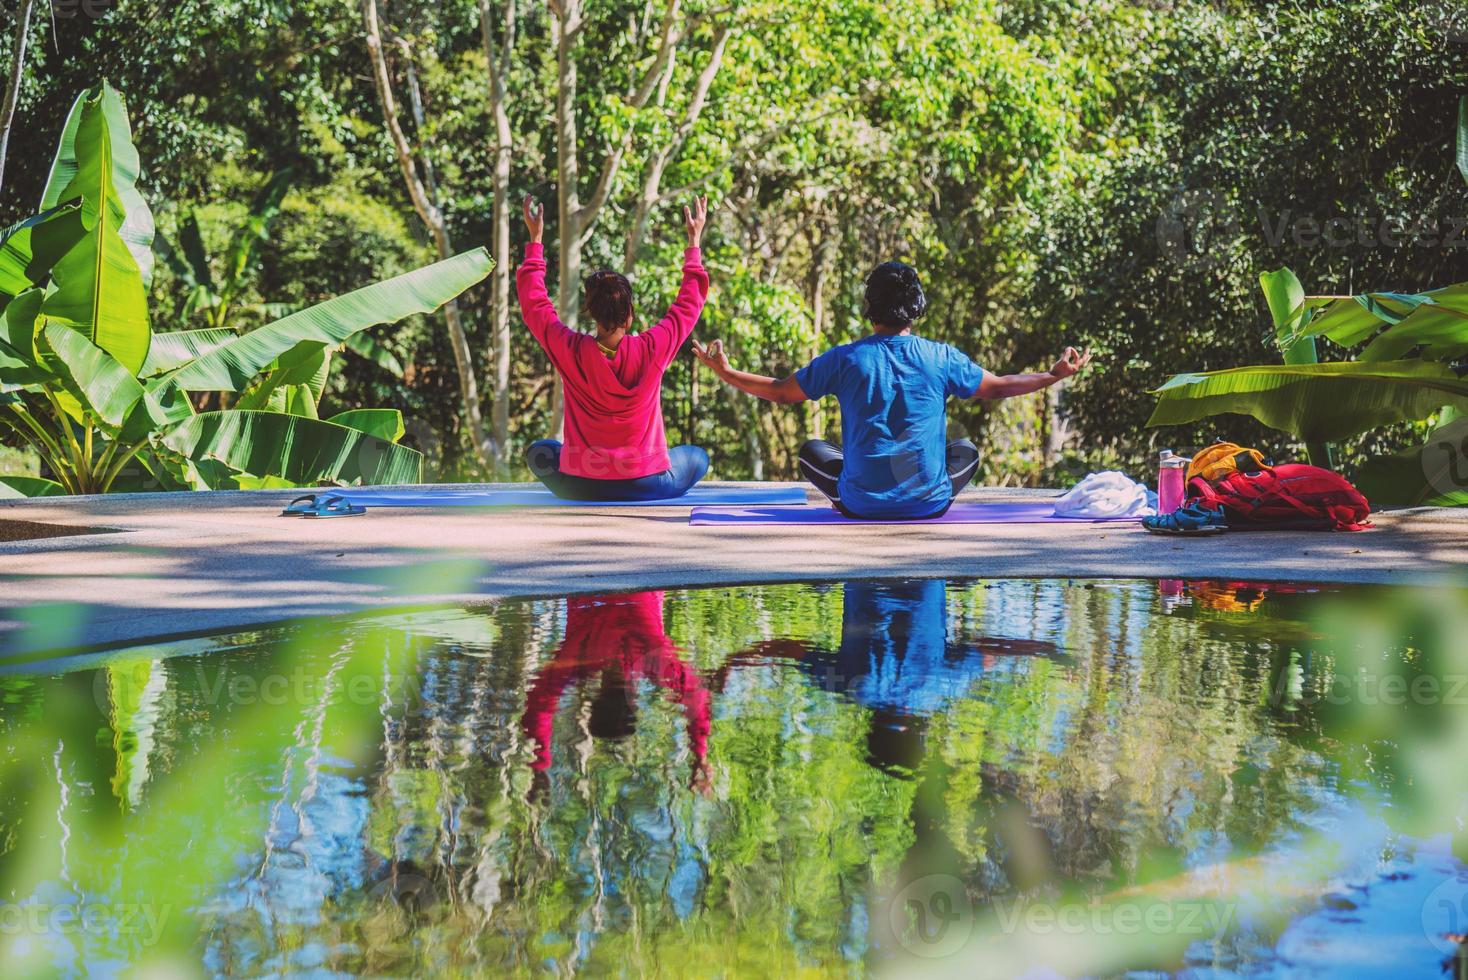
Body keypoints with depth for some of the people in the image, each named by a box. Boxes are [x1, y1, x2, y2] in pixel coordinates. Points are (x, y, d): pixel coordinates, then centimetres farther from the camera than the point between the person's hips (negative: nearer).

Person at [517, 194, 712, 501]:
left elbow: (533, 303, 4)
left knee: (540, 452, 31)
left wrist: (535, 239, 13)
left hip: (580, 488, 1)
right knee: (697, 456, 28)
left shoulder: (571, 352, -13)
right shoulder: (652, 349, -15)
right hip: (649, 487, -1)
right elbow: (689, 303, 3)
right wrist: (694, 242, 14)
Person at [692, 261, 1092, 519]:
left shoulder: (845, 359, -5)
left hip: (861, 503, 0)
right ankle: (930, 497, 9)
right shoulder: (942, 358, -3)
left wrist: (725, 372, 20)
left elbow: (780, 393, 6)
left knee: (812, 451, 28)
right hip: (928, 504, 0)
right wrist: (1057, 375, 25)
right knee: (966, 450, 31)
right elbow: (999, 388, 11)